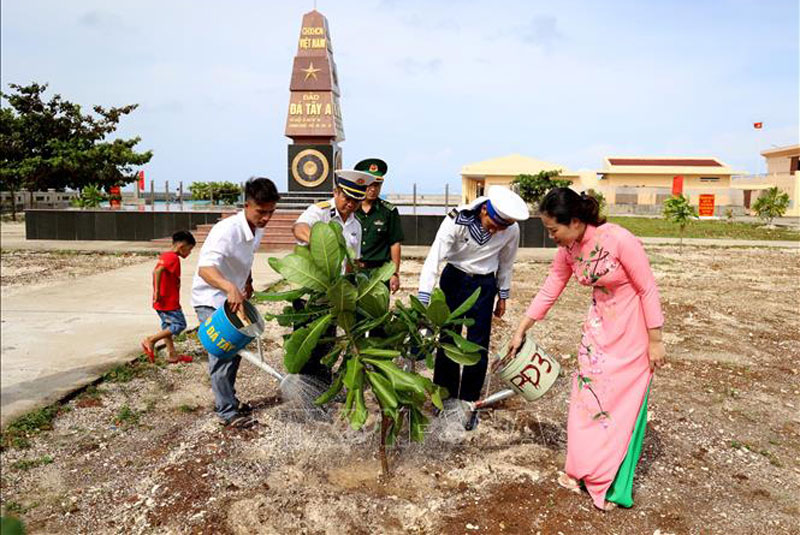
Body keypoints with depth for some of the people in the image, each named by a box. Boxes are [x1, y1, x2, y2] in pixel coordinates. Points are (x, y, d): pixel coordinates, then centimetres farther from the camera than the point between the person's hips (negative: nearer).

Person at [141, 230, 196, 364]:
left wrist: (156, 291, 19)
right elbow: (158, 271, -31)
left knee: (168, 326, 15)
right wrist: (157, 291, -26)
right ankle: (151, 341, -3)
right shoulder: (173, 258, -18)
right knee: (179, 324, -3)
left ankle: (172, 354, 22)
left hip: (162, 301, 10)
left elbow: (155, 272, 18)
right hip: (169, 302, -10)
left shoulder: (164, 255, 12)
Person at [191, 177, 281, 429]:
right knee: (222, 354, -8)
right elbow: (205, 269, -44)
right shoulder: (227, 230, -31)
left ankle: (226, 398, 34)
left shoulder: (257, 230, -3)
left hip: (232, 297, 9)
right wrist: (230, 288, -60)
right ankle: (227, 412, 3)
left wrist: (248, 282, 6)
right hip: (210, 299, -9)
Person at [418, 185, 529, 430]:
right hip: (453, 279, -1)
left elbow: (506, 263, 3)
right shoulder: (458, 219, -25)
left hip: (484, 285, 1)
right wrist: (423, 300, -33)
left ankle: (468, 405, 18)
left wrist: (503, 295, 11)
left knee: (478, 349, 1)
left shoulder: (512, 230, -16)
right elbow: (434, 257, -27)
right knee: (447, 341, 5)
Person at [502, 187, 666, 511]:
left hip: (633, 329, -6)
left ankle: (612, 484, 17)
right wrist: (520, 331, 5)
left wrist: (654, 340, -15)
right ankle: (583, 471, 24)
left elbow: (648, 289, -19)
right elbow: (548, 292, 2)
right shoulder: (568, 250, -7)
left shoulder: (619, 240, -26)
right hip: (600, 325, 6)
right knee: (587, 392, 7)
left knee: (623, 402, 2)